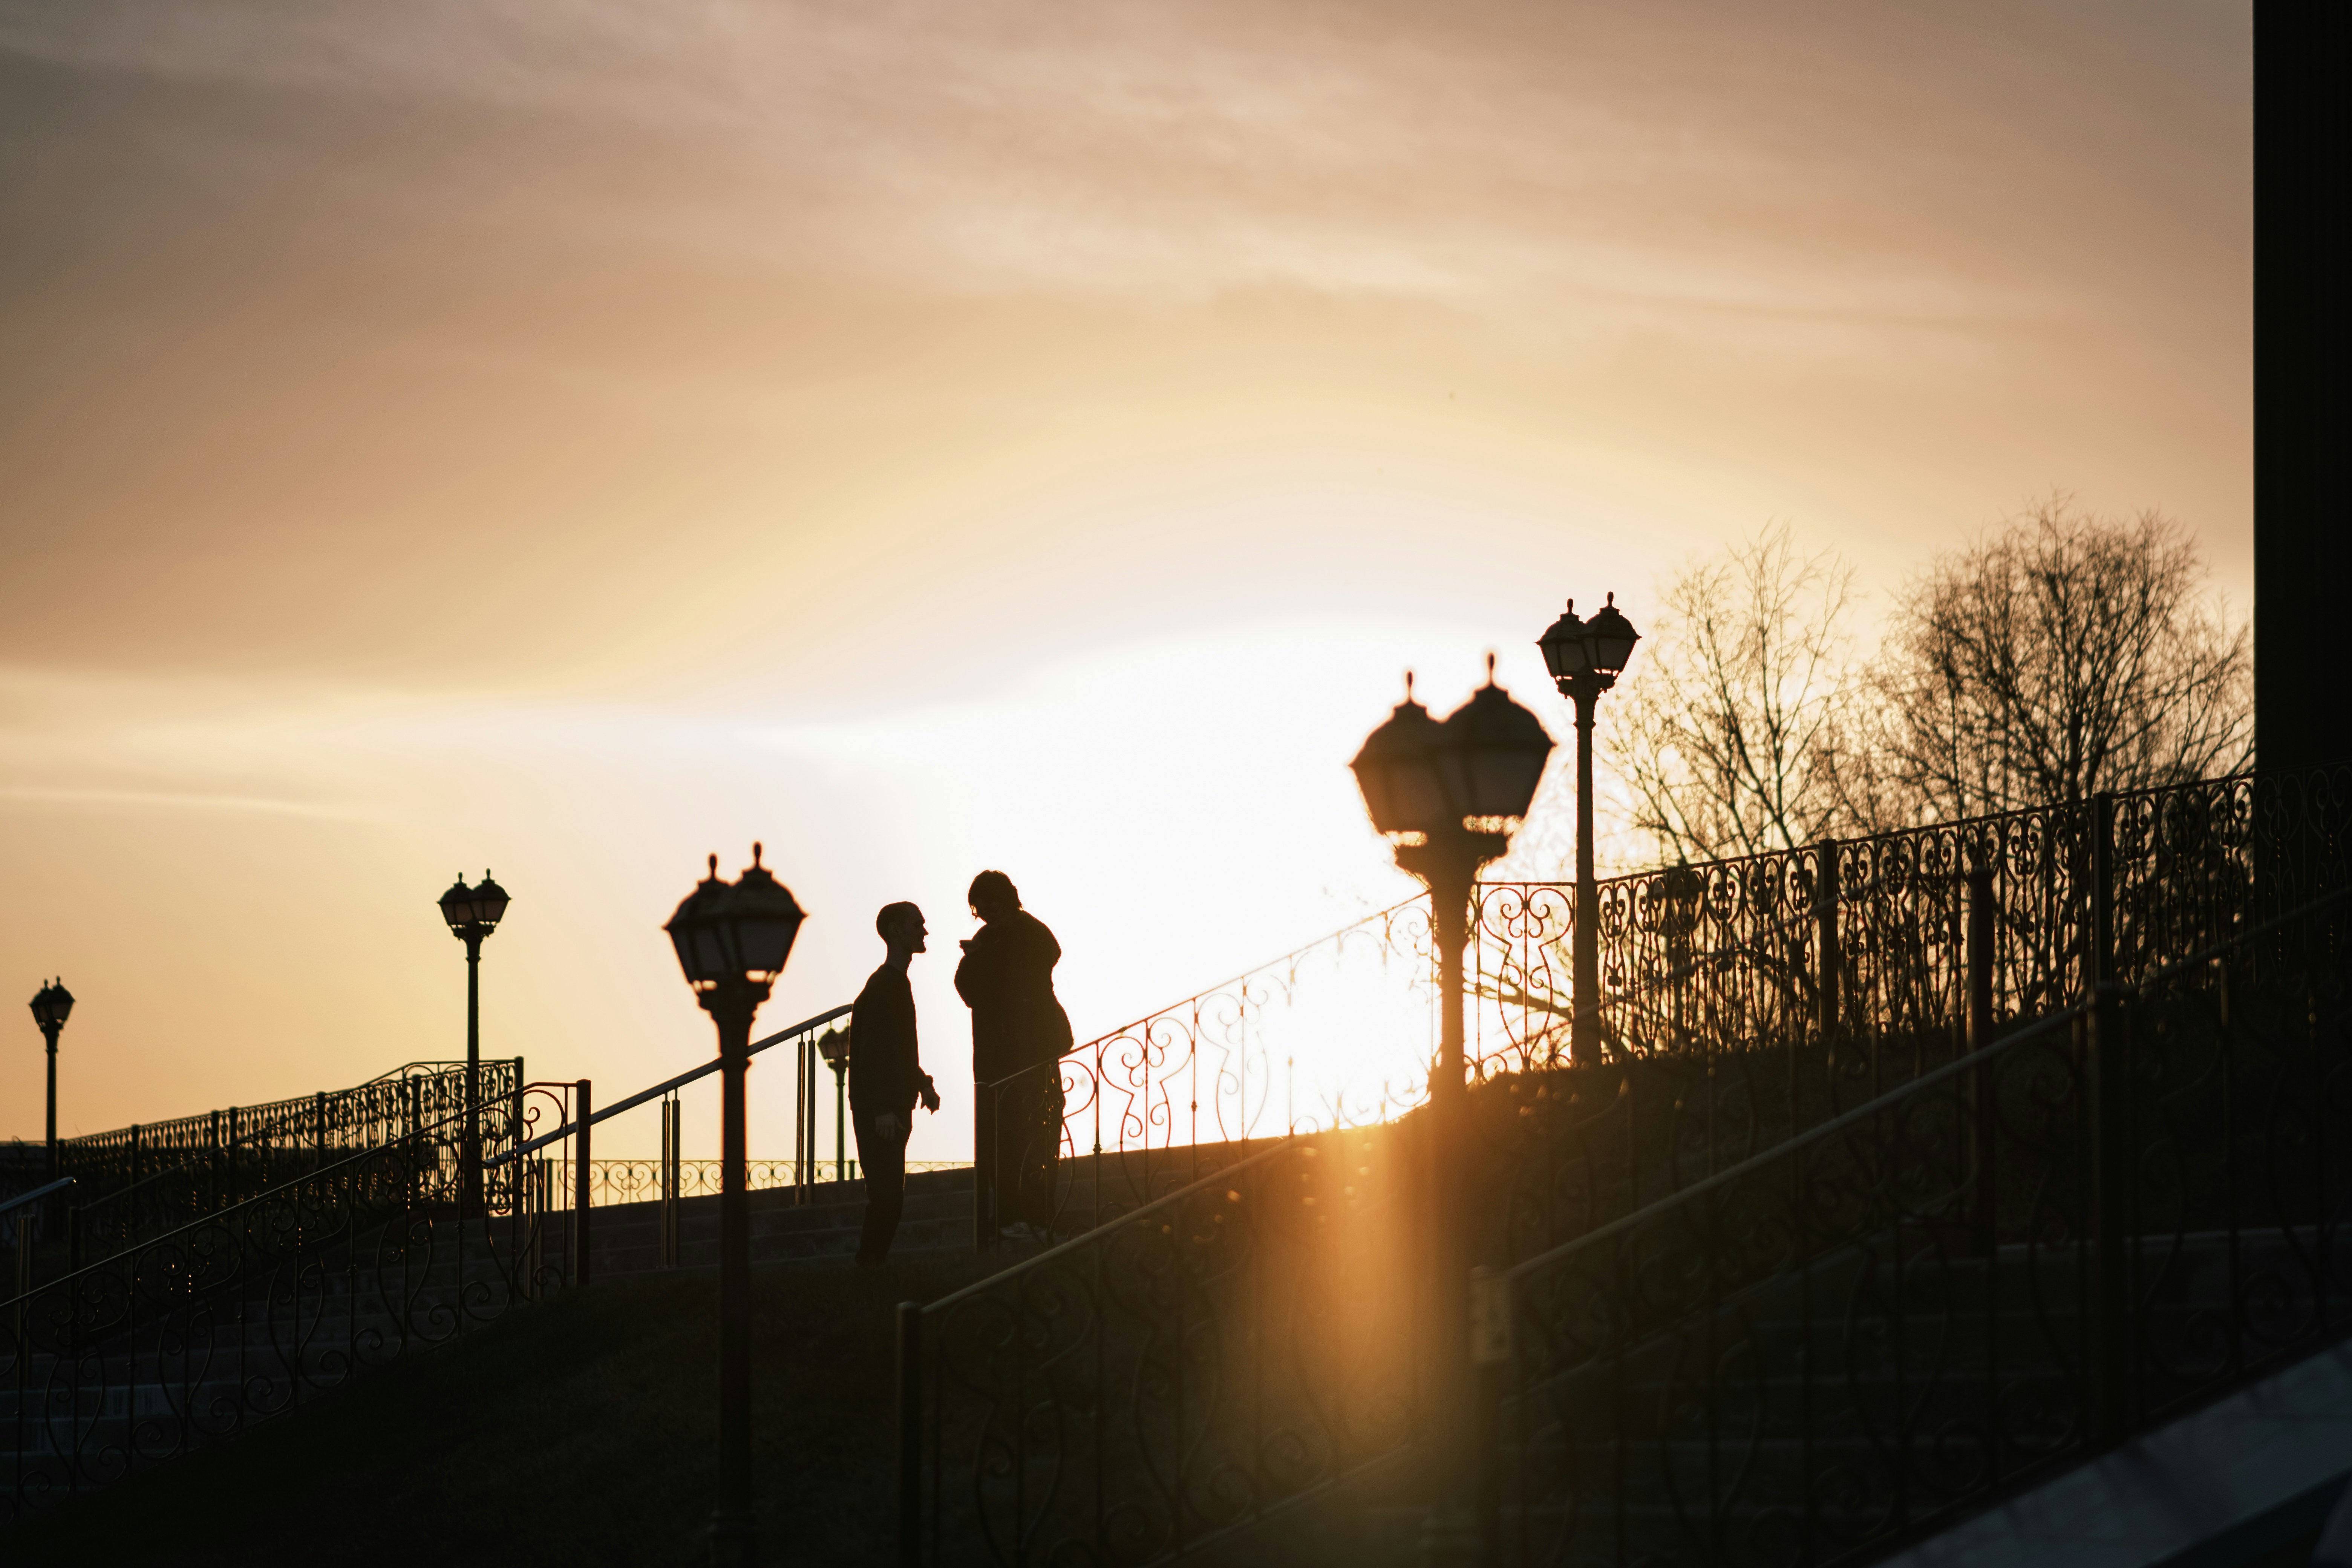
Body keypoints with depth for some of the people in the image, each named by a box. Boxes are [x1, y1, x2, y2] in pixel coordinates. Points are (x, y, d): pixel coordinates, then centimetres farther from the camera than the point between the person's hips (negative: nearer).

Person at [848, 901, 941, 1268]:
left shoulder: (896, 985, 18)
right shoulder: (883, 986, -13)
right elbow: (871, 1051, -20)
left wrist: (922, 1084, 14)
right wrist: (883, 1109, -24)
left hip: (892, 1107, 10)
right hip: (880, 1110, -10)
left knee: (887, 1195, 10)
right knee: (886, 1195, -12)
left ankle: (873, 1264, 13)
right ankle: (871, 1263, -11)